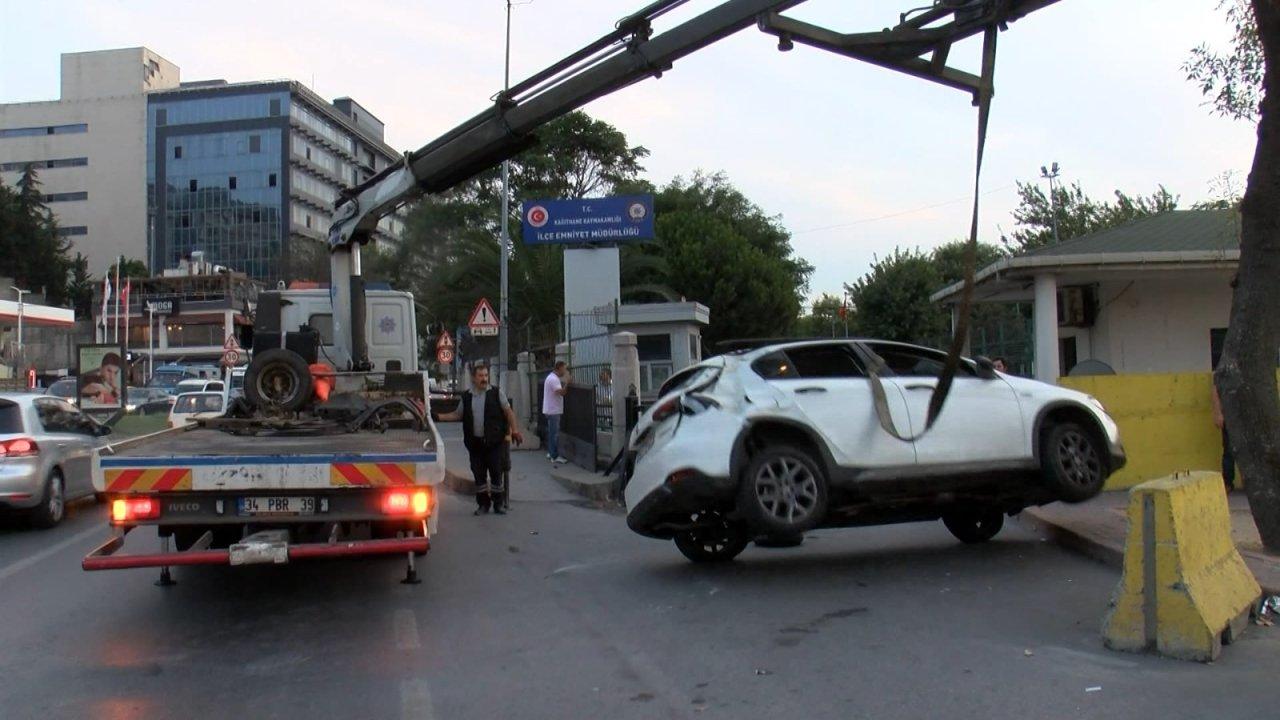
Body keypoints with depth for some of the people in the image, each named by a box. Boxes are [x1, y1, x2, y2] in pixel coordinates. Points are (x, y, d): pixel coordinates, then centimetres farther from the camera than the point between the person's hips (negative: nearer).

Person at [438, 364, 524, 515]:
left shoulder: (497, 392, 1)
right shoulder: (466, 397, 10)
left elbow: (508, 412, -1)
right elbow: (457, 415, 17)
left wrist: (515, 430, -11)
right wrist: (438, 417, 6)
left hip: (494, 441, -3)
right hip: (475, 442, 3)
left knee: (496, 472, 0)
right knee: (478, 474, 6)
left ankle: (498, 504, 12)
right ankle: (483, 504, 18)